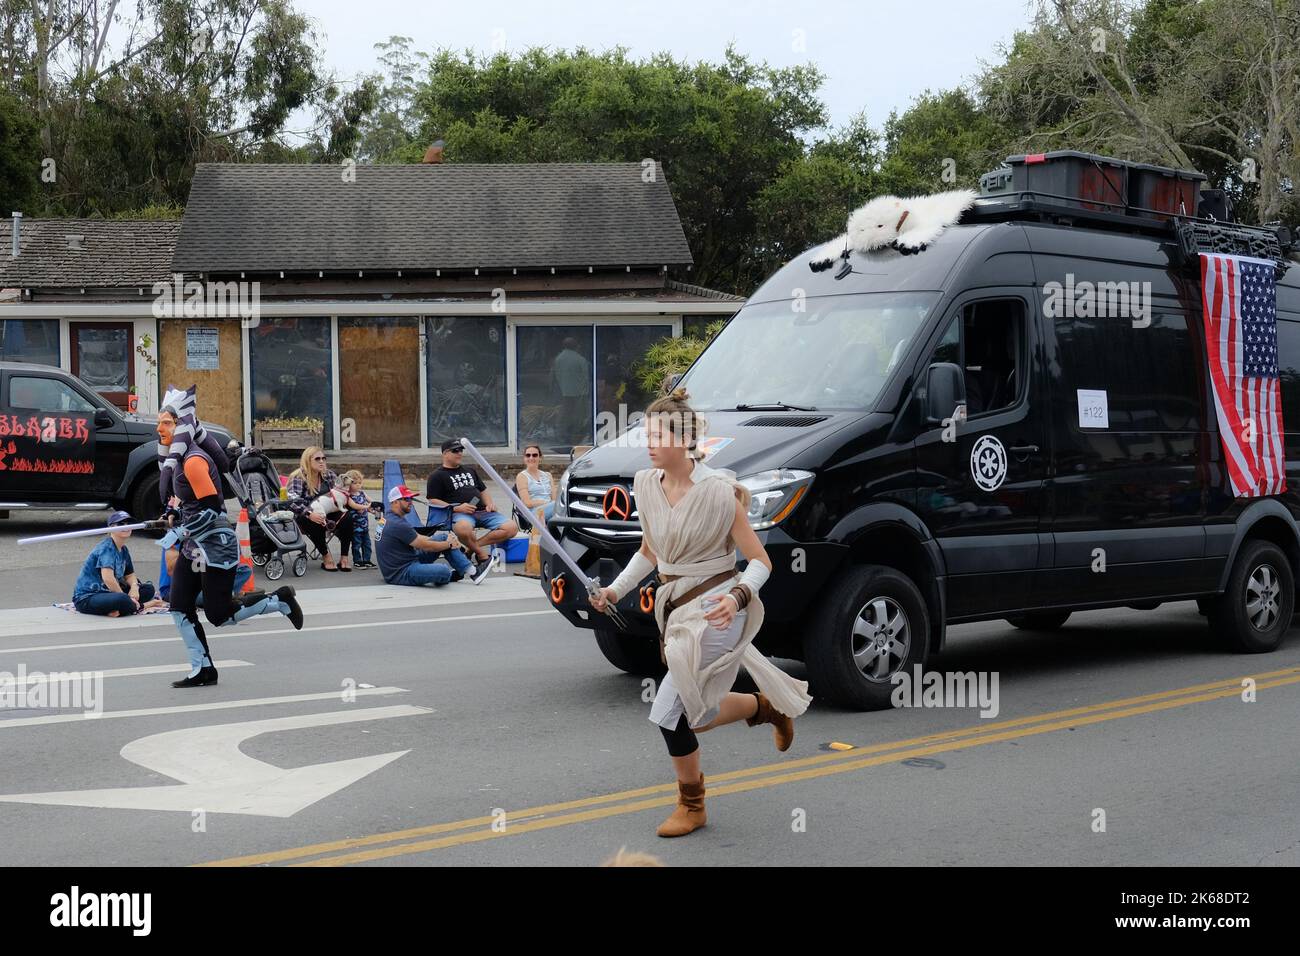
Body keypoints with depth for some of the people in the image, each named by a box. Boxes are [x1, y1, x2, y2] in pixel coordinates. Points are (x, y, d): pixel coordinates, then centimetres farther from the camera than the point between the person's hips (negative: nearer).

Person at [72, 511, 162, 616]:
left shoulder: (123, 550, 11)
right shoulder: (107, 548, -16)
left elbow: (130, 575, 19)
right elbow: (108, 578, -30)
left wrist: (134, 587, -5)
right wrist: (126, 597, -23)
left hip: (108, 593, 10)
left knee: (148, 589, 7)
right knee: (123, 600, -38)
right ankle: (143, 606, -8)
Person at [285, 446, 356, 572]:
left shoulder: (328, 475, 6)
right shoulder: (298, 478, -10)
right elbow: (293, 502, -25)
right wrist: (310, 514, -40)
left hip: (328, 514, 4)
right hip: (306, 518, -4)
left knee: (348, 517, -25)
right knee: (317, 524, -38)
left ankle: (344, 556, -19)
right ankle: (326, 556, -17)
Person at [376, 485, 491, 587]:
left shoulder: (391, 519, 12)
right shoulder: (397, 525, -21)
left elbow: (418, 538, 18)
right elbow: (425, 546, -15)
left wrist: (446, 539, 10)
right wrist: (449, 544, 1)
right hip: (400, 574, -11)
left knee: (444, 536, 9)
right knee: (443, 571, -35)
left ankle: (471, 571, 6)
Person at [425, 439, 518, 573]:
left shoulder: (470, 471, 29)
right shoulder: (437, 476, 8)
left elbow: (483, 491, 34)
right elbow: (432, 501, -2)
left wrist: (489, 504, 10)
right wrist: (456, 508, -14)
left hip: (482, 511, 6)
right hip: (459, 514, -6)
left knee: (512, 526, -19)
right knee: (463, 528, -44)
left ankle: (474, 546, -18)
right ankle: (483, 555, -19)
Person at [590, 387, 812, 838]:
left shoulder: (717, 492, -16)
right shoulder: (646, 486, 3)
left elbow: (760, 561, -13)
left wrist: (738, 596, -31)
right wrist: (616, 589, 5)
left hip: (715, 609, -7)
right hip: (675, 609, 7)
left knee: (669, 712, -12)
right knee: (694, 715, 12)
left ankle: (691, 805, 10)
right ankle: (768, 706, 39)